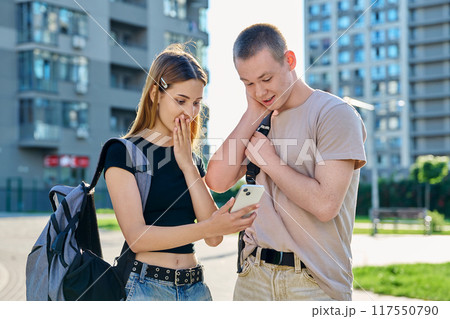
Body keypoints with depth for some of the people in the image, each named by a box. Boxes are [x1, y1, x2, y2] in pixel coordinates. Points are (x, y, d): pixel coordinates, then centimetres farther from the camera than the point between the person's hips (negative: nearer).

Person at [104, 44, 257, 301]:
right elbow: (136, 236, -15)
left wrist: (188, 166, -3)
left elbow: (214, 239, 0)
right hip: (143, 287, -5)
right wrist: (208, 227, -25)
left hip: (195, 287, 5)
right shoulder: (124, 152, -5)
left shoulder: (191, 160, 11)